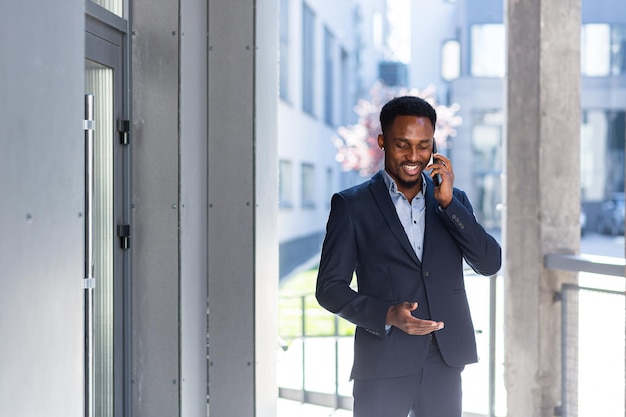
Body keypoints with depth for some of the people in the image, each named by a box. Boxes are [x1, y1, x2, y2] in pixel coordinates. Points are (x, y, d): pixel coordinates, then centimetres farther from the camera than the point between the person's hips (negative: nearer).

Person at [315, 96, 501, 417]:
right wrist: (388, 315, -17)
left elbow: (490, 264, 1)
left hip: (444, 363, 3)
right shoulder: (351, 205, 0)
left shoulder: (453, 201, 11)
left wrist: (448, 202, -8)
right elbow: (329, 287, -2)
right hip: (383, 365, -3)